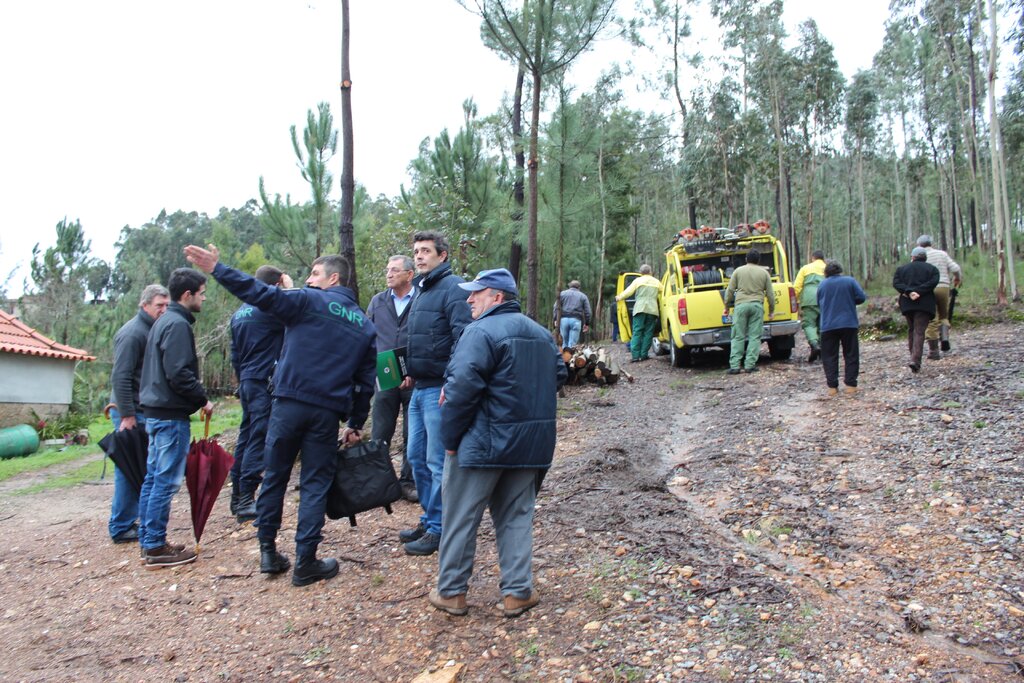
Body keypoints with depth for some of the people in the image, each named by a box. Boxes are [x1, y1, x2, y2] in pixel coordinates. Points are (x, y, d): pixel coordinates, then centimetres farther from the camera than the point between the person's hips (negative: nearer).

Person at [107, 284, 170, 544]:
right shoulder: (132, 332, -13)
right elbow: (120, 377, -18)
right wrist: (127, 414, -20)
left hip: (146, 410, 9)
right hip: (131, 411, -9)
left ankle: (128, 520, 21)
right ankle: (121, 528, 5)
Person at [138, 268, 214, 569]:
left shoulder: (163, 322, 17)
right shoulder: (178, 325, -15)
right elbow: (179, 374, -22)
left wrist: (197, 397, 17)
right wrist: (203, 400, -10)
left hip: (155, 411, 10)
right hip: (171, 414, -10)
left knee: (153, 478, 14)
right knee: (166, 481, -4)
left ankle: (148, 541, 23)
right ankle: (155, 548, 3)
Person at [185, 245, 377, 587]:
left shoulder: (308, 301, 0)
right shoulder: (366, 326, 14)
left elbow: (262, 294, -13)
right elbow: (366, 382, 13)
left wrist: (217, 269, -9)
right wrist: (356, 424, 18)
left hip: (289, 404, -2)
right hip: (327, 413, 2)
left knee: (275, 476, 12)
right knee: (315, 484, 8)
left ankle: (268, 551, 21)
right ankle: (305, 562, 9)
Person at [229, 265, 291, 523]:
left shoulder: (239, 313, 15)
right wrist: (291, 289, 2)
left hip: (247, 382, 9)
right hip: (264, 382, -9)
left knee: (246, 437, 15)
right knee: (258, 441, -7)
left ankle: (237, 496, 22)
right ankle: (246, 501, -7)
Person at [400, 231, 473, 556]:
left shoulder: (453, 288, -12)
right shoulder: (421, 290, 17)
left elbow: (463, 337, -21)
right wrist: (411, 372, 16)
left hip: (440, 390, -9)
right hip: (419, 388, 9)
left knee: (438, 462, -1)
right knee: (416, 456, 16)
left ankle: (438, 529, 11)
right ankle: (429, 518, 30)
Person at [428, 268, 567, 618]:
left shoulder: (481, 332, -15)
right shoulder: (541, 333, 10)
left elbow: (462, 389, -23)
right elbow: (558, 376, 17)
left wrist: (450, 439, -13)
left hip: (483, 444, -7)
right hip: (532, 444, 7)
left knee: (461, 518, 8)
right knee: (516, 517, 15)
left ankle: (451, 592, 19)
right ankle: (518, 592, 18)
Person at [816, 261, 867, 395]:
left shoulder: (822, 285, 6)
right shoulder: (850, 281, 1)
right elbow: (861, 297, -3)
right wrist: (849, 301, 13)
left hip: (828, 326, 1)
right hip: (848, 324, -1)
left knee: (829, 357, 5)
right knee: (851, 355, 8)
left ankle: (832, 387, 0)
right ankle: (850, 385, 4)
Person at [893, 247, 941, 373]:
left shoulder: (902, 268, 11)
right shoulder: (932, 269, 8)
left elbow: (896, 283, -6)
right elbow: (933, 282, -10)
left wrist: (909, 292, -15)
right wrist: (917, 291, -13)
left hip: (907, 304, 2)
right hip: (924, 304, -2)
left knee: (911, 329, 17)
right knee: (919, 331, -6)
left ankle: (913, 358, 20)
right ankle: (915, 360, -19)